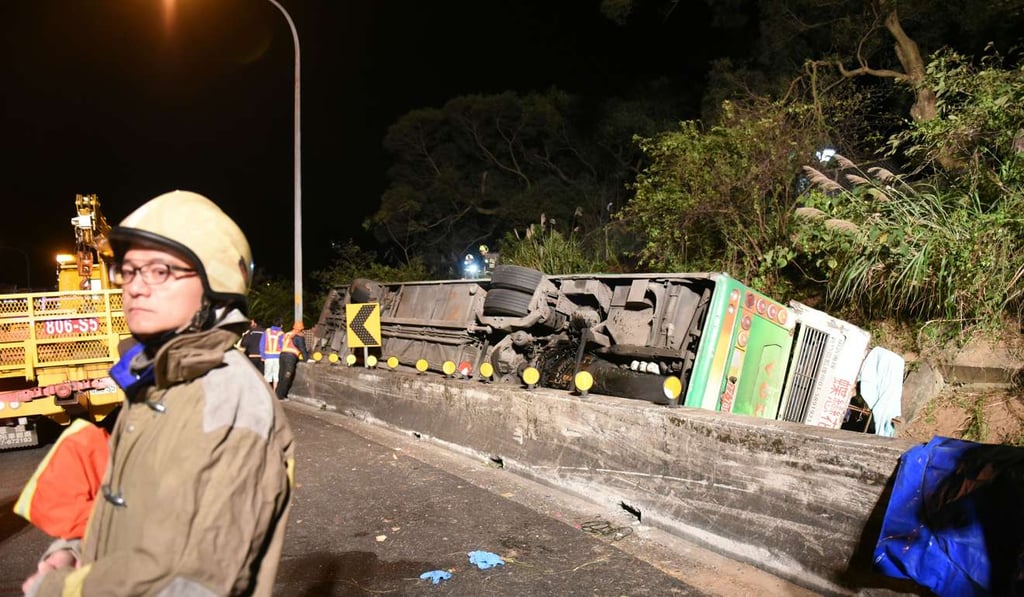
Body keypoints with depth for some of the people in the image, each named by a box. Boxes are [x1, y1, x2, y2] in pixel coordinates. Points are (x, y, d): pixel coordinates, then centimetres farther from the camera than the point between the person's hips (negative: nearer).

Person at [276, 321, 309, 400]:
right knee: (287, 377, -2)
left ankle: (278, 394, 16)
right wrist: (306, 357, 5)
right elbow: (302, 349, -4)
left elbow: (283, 345, 21)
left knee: (282, 376, 14)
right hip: (291, 356, -6)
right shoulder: (299, 337, -2)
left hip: (283, 354, 7)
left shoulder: (287, 334, 18)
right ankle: (281, 396, -1)